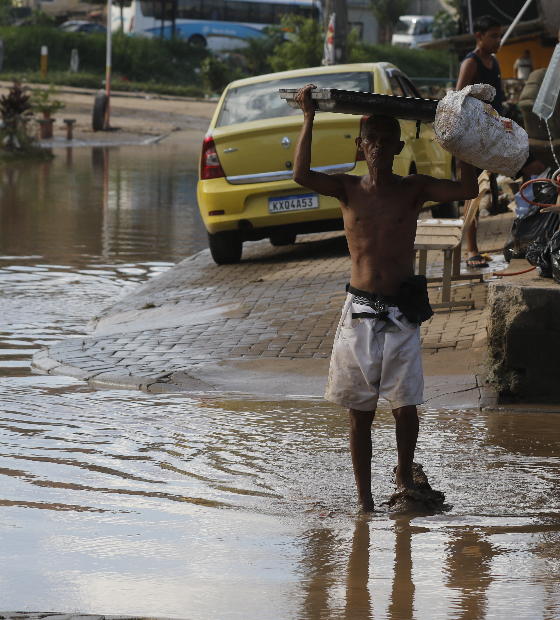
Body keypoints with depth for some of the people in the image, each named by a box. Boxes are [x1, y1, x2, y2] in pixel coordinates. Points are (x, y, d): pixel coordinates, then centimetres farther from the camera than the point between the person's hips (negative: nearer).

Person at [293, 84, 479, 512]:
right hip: (360, 312, 0)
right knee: (361, 412, 4)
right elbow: (302, 175, -15)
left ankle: (405, 475, 26)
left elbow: (468, 190, -10)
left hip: (402, 313, 0)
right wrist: (309, 119, -13)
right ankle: (364, 498, 12)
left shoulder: (414, 189, 2)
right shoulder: (348, 189, 2)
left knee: (405, 408, -2)